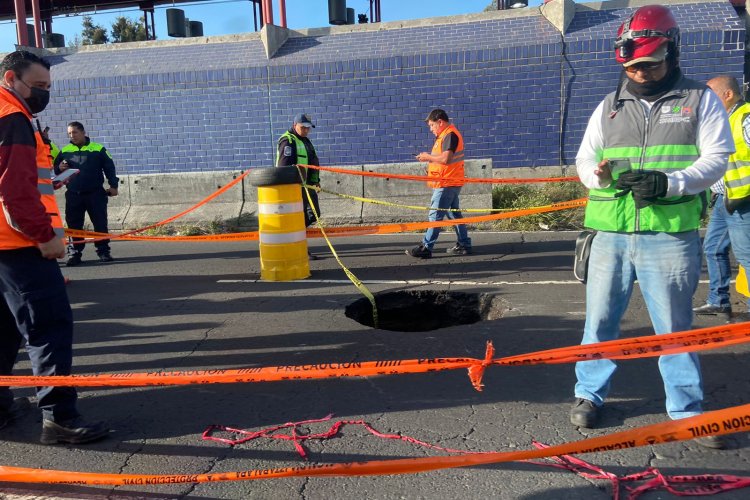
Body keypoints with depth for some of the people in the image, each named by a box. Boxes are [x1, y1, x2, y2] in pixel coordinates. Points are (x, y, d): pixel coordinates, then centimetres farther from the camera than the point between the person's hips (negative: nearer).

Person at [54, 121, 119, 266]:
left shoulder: (98, 149, 1)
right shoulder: (64, 151, 9)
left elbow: (109, 167, 2)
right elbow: (55, 167, 17)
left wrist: (113, 185, -4)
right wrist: (59, 168, -7)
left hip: (95, 194, -2)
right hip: (73, 195, 2)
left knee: (100, 223, 1)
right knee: (74, 225, 4)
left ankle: (103, 251, 9)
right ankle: (74, 253, 10)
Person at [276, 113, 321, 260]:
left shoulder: (305, 141, 20)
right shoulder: (288, 141, -10)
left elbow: (313, 162, 26)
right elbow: (284, 165, -19)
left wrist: (316, 181, 19)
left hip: (307, 184, 9)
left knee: (314, 213, 10)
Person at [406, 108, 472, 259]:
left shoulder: (450, 135, -15)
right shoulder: (446, 135, 17)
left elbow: (446, 158, -26)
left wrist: (429, 157, -13)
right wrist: (429, 158, 5)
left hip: (446, 184, -11)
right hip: (451, 183, 11)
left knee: (435, 215, -8)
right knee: (454, 214, 14)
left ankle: (426, 248, -4)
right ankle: (464, 245, 20)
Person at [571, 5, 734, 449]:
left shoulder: (700, 100, 6)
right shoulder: (610, 107, 13)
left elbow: (716, 157, -1)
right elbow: (584, 159, 12)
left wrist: (669, 183, -18)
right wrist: (603, 175, -12)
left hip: (671, 235, -2)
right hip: (612, 234, 3)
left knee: (675, 325, 6)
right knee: (600, 318, 8)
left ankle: (687, 409, 21)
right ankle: (590, 393, 25)